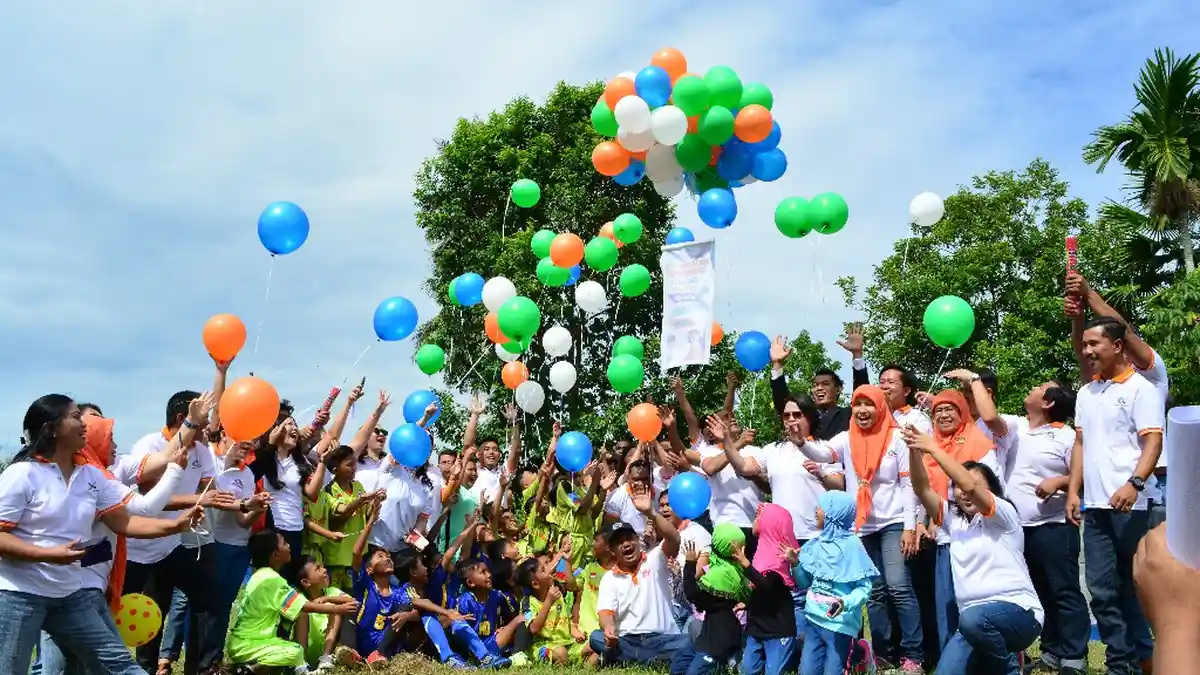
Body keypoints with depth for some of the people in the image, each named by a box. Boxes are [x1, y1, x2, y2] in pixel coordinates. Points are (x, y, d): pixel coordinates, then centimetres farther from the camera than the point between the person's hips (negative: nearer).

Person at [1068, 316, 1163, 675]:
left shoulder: (1140, 388, -4)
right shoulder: (1086, 393, 15)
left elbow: (1153, 442, -11)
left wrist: (1133, 484, -25)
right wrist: (1073, 491, 10)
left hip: (1128, 505, -6)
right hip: (1094, 506, 6)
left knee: (1135, 586, 3)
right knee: (1102, 588, 6)